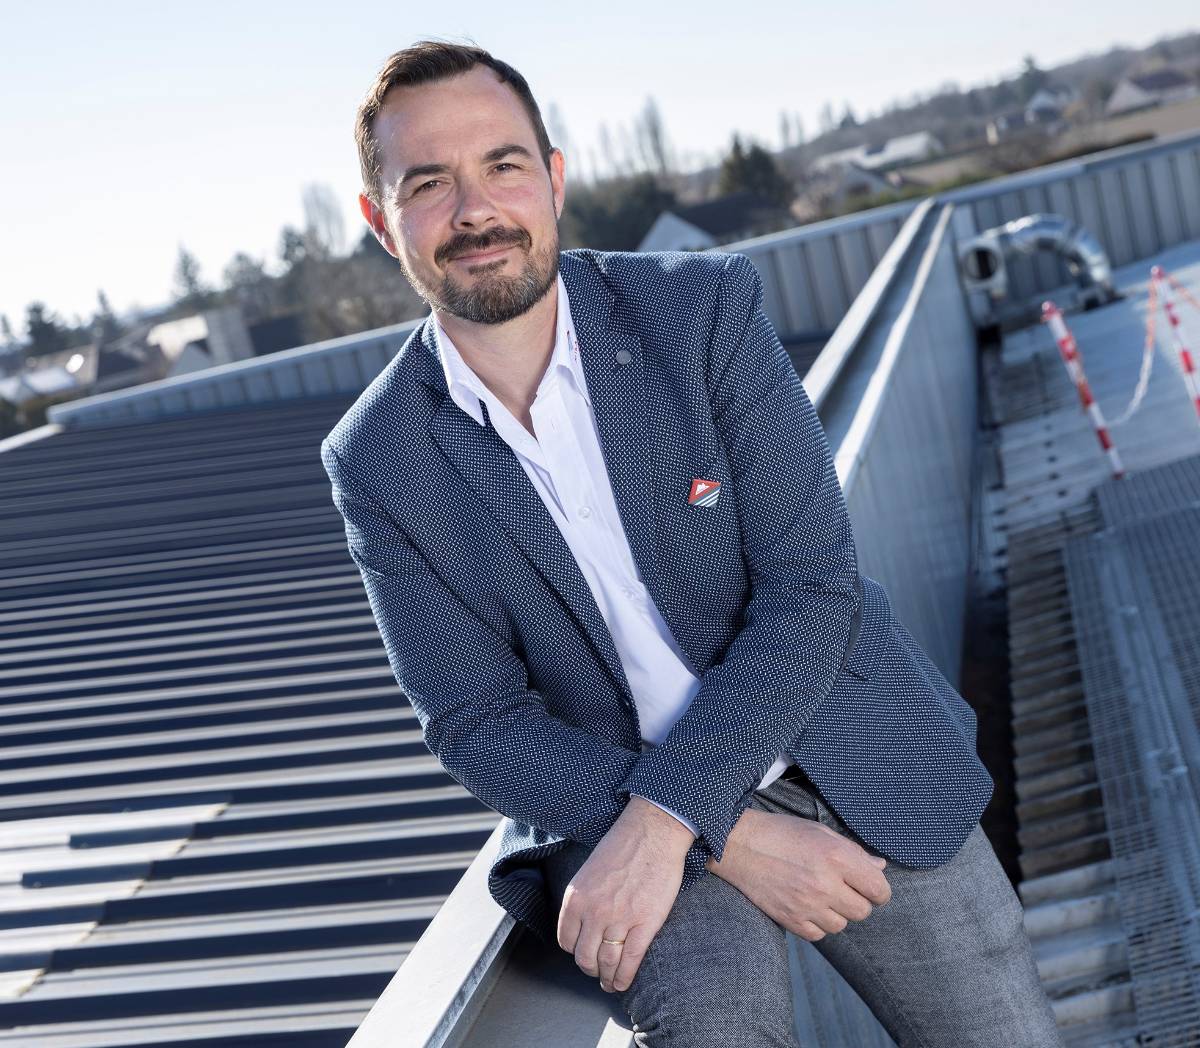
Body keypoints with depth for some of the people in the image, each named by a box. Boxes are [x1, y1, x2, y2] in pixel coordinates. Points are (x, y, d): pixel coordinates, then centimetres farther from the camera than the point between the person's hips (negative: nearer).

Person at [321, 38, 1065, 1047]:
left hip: (854, 766, 1)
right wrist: (731, 840, -18)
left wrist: (661, 821, -25)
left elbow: (814, 588, -14)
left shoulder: (707, 309, -10)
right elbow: (476, 724, -6)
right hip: (618, 795, -1)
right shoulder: (377, 464, -7)